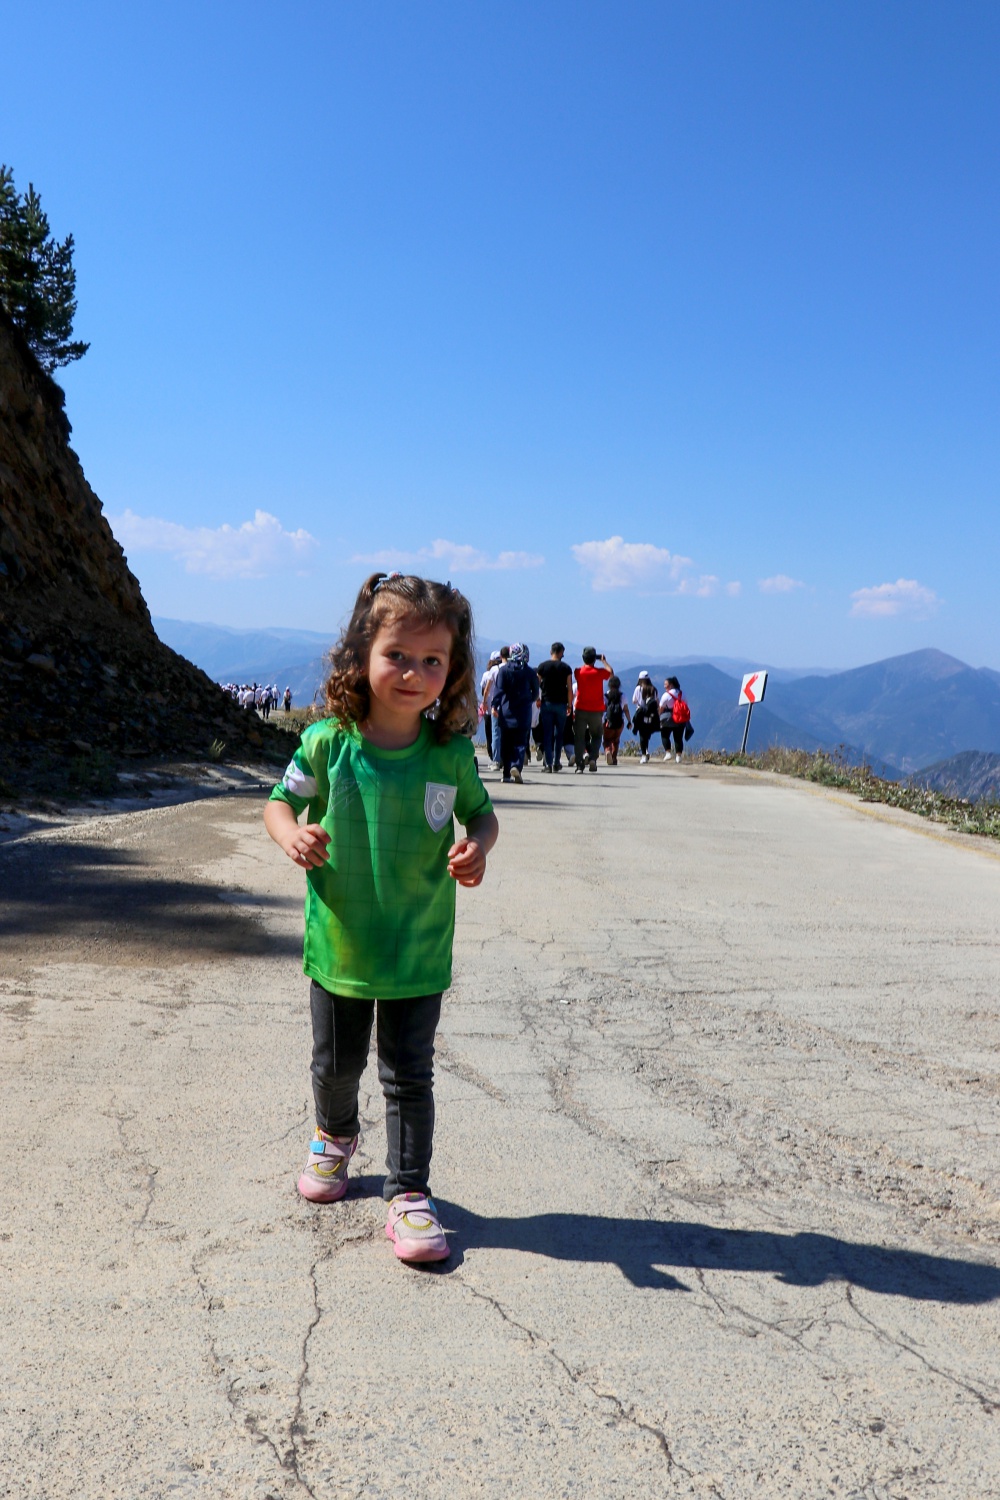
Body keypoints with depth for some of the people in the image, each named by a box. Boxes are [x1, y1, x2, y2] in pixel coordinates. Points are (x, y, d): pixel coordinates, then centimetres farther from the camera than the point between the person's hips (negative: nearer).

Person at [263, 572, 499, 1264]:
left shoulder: (451, 752, -11)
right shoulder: (328, 742, -13)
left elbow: (482, 814, 4)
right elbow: (280, 801, 0)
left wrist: (478, 849, -18)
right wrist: (292, 834, -22)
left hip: (417, 952, -1)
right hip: (338, 944, 1)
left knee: (409, 1077, 6)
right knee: (337, 1064, 22)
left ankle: (410, 1194, 22)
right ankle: (335, 1136, 52)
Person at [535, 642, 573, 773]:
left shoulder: (542, 666, 0)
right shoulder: (566, 668, -1)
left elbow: (537, 684, 1)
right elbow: (569, 688, -2)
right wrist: (569, 705, 6)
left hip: (546, 703, 0)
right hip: (561, 704, 0)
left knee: (547, 734, 2)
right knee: (559, 734, 10)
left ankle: (548, 763, -4)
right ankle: (556, 763, 11)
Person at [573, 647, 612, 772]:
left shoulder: (578, 672, -3)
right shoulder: (599, 672, -6)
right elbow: (611, 673, 14)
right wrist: (604, 661, 24)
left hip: (581, 709, 0)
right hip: (596, 710, 0)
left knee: (580, 738, 5)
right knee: (596, 737, 14)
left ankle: (579, 764, -2)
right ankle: (592, 758, -6)